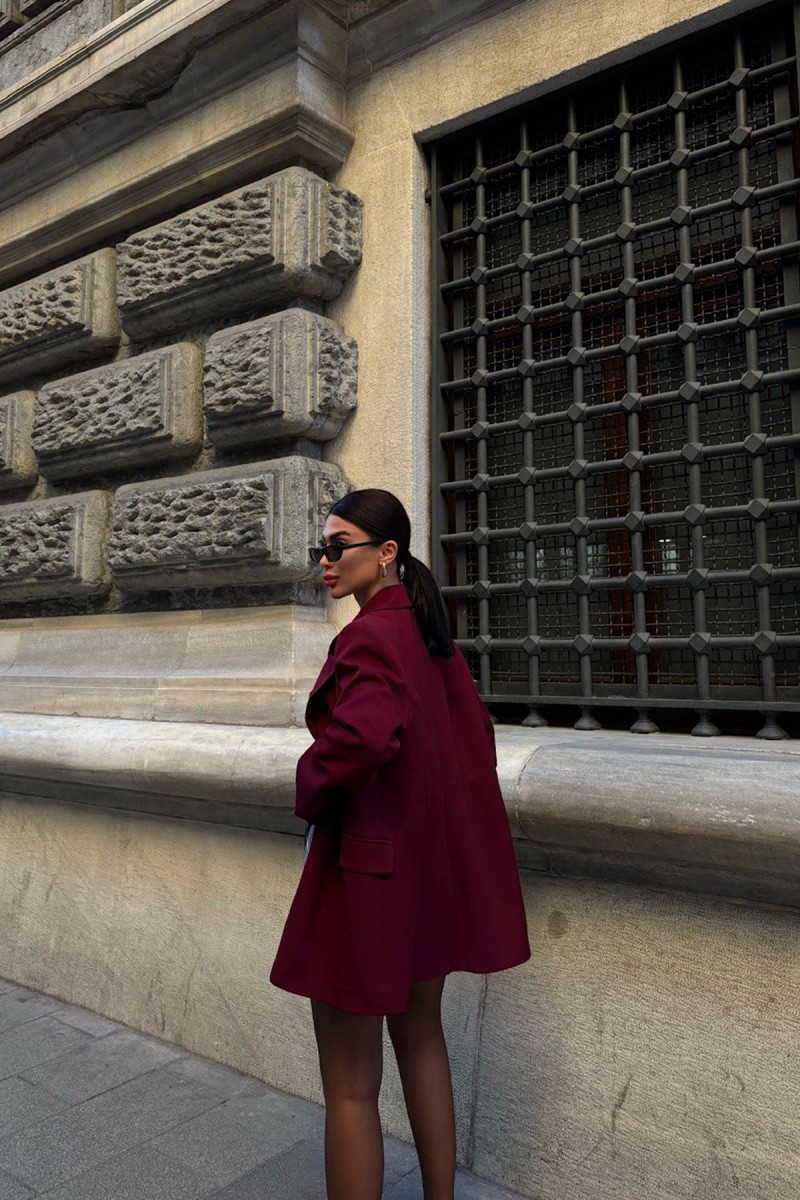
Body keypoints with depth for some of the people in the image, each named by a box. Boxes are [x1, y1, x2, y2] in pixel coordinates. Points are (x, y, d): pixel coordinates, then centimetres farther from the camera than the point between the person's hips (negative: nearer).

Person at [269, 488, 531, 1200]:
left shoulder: (371, 634, -20)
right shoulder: (432, 633, 7)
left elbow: (365, 735, -38)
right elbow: (475, 734, 15)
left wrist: (311, 794, -19)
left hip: (369, 868, -9)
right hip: (433, 866, 10)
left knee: (349, 1088, 6)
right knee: (420, 1037, 25)